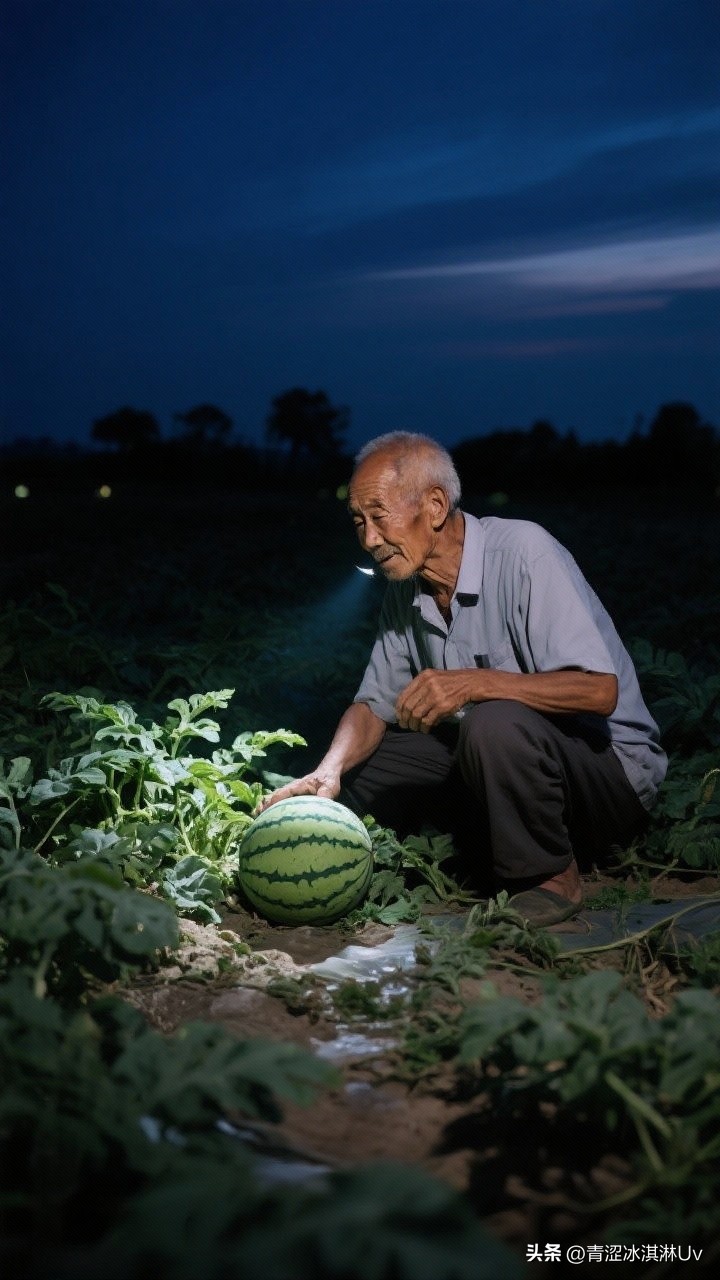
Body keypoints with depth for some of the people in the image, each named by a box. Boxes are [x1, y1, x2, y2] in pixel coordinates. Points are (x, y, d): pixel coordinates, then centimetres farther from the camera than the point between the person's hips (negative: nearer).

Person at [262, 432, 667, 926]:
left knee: (495, 723, -36)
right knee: (353, 772, 1)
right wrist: (328, 772, -14)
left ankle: (553, 879, -11)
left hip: (610, 768, -7)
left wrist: (473, 682, -37)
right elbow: (375, 705, 6)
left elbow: (600, 691, -29)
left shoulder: (522, 552, -21)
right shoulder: (406, 589, 2)